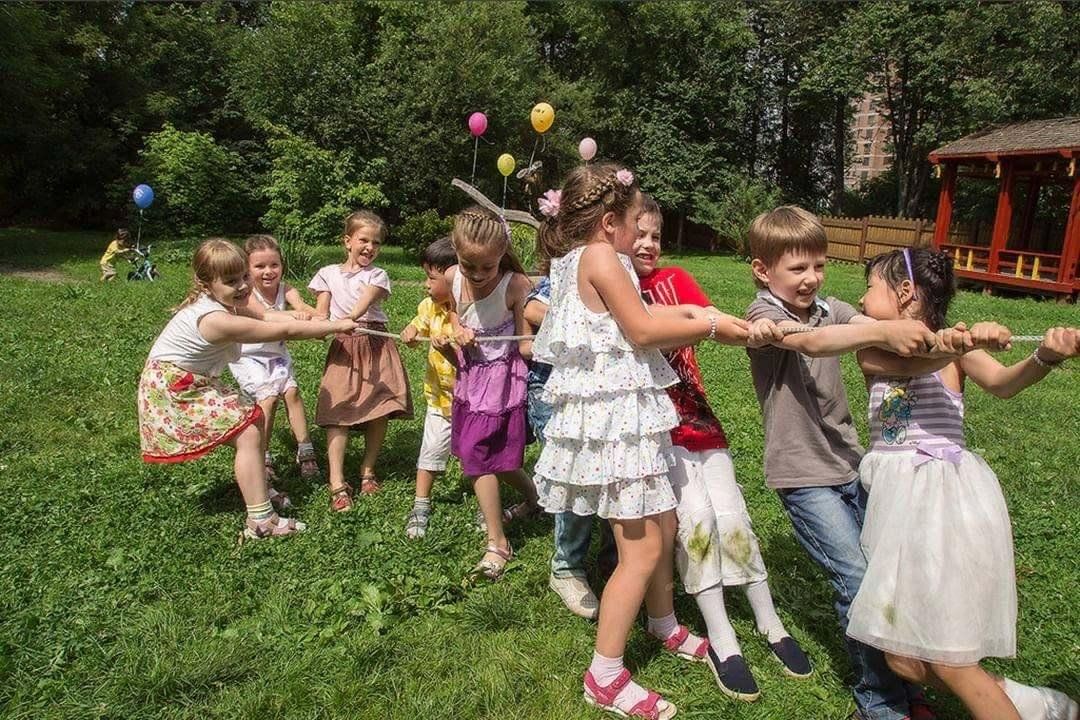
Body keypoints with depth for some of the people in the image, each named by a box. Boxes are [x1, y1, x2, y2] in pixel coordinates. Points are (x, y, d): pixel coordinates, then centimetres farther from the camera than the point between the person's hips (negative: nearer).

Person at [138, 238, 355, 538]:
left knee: (254, 416, 15)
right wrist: (337, 325, -22)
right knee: (247, 434, -13)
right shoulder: (217, 320, -32)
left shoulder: (224, 302, -5)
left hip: (195, 383, 10)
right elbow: (284, 331, -29)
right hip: (172, 388, -10)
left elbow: (267, 315, -2)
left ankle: (259, 488, 27)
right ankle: (261, 521, -10)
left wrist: (312, 323, -19)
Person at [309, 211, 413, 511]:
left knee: (380, 411, 0)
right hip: (343, 348, 0)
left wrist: (349, 319, -36)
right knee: (337, 413, -10)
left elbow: (364, 303, -14)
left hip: (375, 346, 0)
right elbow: (320, 314, 6)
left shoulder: (377, 275, 6)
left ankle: (368, 471, 19)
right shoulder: (329, 274, 11)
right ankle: (337, 484, -10)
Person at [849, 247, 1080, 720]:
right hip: (898, 499, 5)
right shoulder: (872, 353, 5)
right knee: (904, 661, 8)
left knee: (945, 659, -3)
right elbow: (910, 361, -16)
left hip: (946, 498, -5)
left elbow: (1001, 383, -20)